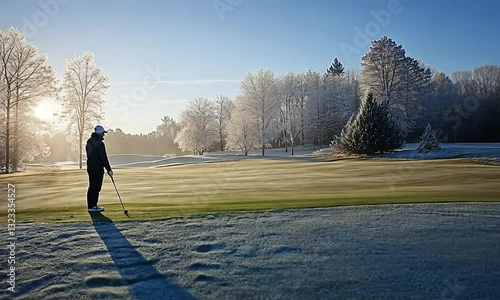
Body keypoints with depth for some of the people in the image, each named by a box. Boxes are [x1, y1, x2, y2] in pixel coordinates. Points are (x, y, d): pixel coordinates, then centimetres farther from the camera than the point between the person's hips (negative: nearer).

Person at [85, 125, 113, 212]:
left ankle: (90, 205, 20)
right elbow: (103, 158, -18)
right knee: (96, 187, -2)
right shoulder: (99, 143, -18)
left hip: (90, 167, 9)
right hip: (97, 168, -9)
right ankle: (92, 206, 2)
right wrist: (109, 169, -12)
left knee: (92, 187, 14)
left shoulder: (89, 141, 11)